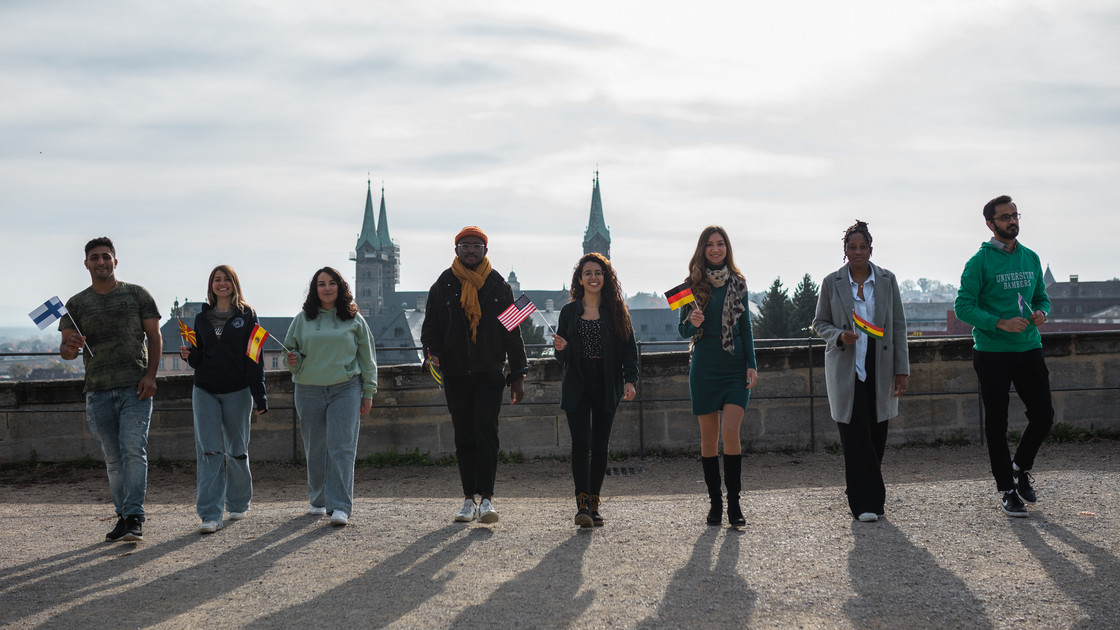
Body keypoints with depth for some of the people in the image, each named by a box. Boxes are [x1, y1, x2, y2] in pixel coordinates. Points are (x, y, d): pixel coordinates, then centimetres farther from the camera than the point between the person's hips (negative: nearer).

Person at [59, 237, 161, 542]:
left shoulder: (137, 294, 7)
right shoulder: (76, 304, 10)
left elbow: (154, 337, 6)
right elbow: (65, 350, 6)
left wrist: (150, 375, -7)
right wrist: (70, 348, -19)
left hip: (135, 388, -3)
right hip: (98, 391, 3)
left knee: (133, 451, -13)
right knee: (113, 459, 7)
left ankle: (134, 518, -15)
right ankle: (122, 515, 15)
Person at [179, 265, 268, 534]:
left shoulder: (247, 316, 3)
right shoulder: (201, 318, 12)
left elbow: (254, 358, -1)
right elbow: (199, 359, 17)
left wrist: (259, 395, -7)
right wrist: (189, 356, -6)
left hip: (237, 391, -2)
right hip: (205, 391, 2)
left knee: (236, 451, 7)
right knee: (208, 452, -7)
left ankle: (237, 504, 26)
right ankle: (210, 515, -10)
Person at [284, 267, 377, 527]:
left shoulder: (354, 319, 7)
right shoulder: (303, 319, 9)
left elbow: (367, 357, 10)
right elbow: (290, 348, 17)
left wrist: (368, 392, 8)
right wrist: (293, 361, -7)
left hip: (345, 390, -2)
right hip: (309, 392, 2)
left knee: (341, 448, -9)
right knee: (315, 450, 8)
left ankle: (340, 507, -10)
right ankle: (319, 501, 23)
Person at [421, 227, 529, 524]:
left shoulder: (498, 286, 7)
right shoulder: (443, 286, 7)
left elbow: (512, 332, 9)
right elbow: (430, 327, 9)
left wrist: (518, 375, 5)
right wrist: (433, 353, -12)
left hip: (490, 373, -1)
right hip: (455, 374, 1)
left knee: (486, 432, -12)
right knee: (464, 436, 6)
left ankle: (487, 498, -11)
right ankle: (469, 498, 14)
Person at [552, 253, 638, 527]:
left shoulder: (617, 310, 6)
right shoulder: (569, 311, 8)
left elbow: (629, 348, 3)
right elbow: (562, 358, 10)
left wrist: (630, 380, -9)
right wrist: (561, 348, -13)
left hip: (607, 386, 0)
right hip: (577, 384, 0)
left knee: (600, 446, 3)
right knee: (580, 444, -9)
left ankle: (594, 504, 11)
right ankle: (582, 504, -9)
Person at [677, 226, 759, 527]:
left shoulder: (737, 283, 6)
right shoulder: (692, 284, 2)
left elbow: (745, 327, 10)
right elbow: (683, 331, 6)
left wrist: (752, 364, 3)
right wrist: (694, 324, -17)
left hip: (735, 367, 0)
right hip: (704, 367, 0)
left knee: (730, 431, -12)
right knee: (709, 436, 4)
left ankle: (734, 502, -5)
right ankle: (715, 502, 13)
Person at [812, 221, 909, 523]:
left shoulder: (887, 280, 6)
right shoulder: (832, 282, 2)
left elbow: (898, 326, 7)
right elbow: (819, 323, 9)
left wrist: (901, 370, 3)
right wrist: (839, 336, -13)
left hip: (879, 370, 2)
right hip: (846, 370, -2)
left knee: (877, 437, 5)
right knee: (856, 436, -8)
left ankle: (870, 497, 21)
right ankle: (865, 502, -4)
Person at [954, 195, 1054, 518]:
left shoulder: (1031, 258, 10)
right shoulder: (980, 261, -6)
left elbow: (1042, 297, 19)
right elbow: (963, 306, -11)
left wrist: (1042, 313, -4)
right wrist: (1000, 323, -22)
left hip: (1029, 349, 5)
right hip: (992, 353, -4)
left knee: (1043, 415, 2)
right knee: (997, 423, 2)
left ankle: (1021, 467, 27)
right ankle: (1006, 488, 14)